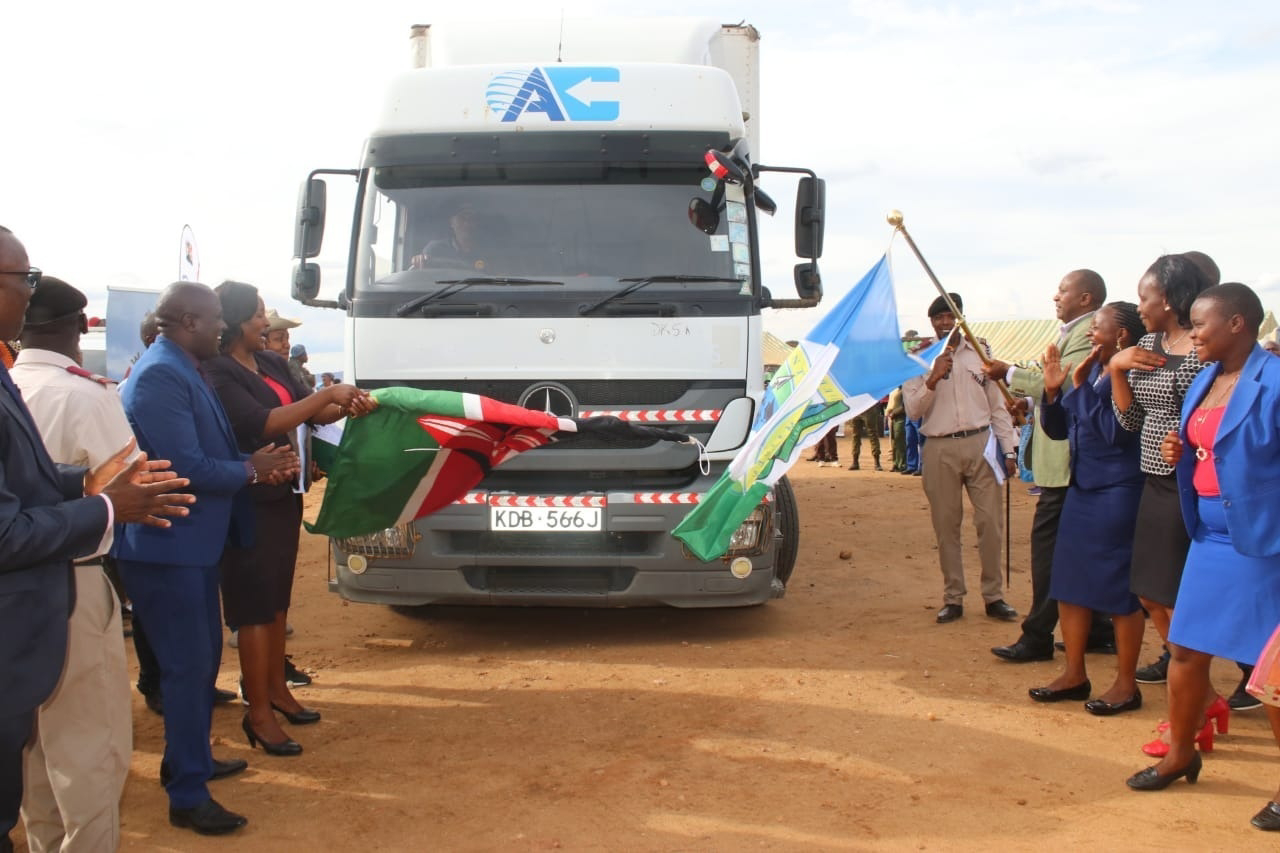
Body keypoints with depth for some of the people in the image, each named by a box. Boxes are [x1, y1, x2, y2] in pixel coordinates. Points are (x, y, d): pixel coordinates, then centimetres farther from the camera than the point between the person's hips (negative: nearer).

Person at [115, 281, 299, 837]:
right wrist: (251, 470, -12)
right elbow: (186, 467, -27)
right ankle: (187, 796, 9)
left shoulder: (185, 372, 12)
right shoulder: (160, 375, -22)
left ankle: (187, 760, 36)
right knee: (187, 666, -3)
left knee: (203, 657, 20)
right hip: (168, 547, -10)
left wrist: (257, 466, -2)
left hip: (192, 542, 10)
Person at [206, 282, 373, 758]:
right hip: (250, 503, -8)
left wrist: (346, 407, -7)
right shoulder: (218, 374, -15)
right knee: (255, 606, -3)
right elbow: (264, 423, -26)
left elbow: (310, 413, 13)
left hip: (283, 495, 8)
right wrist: (328, 394, -24)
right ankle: (258, 713, 5)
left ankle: (276, 689, 30)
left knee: (277, 598, 17)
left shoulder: (271, 363, 9)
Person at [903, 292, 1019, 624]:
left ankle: (993, 596, 8)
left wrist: (1008, 449, 6)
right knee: (946, 526, 4)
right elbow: (912, 411, -2)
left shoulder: (980, 351, 10)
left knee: (991, 521, -2)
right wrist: (933, 379, -17)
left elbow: (997, 404, 11)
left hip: (980, 444, 1)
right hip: (940, 449, -1)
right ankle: (953, 599, 12)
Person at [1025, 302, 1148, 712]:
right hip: (1081, 489, 9)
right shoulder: (1092, 370, 10)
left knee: (1117, 587, 1)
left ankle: (1126, 684, 15)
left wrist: (1082, 387, -18)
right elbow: (1057, 429, 12)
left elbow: (1117, 432, -23)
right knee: (1068, 582, 12)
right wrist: (1052, 389, -3)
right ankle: (1074, 675, 23)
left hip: (1118, 493, -9)